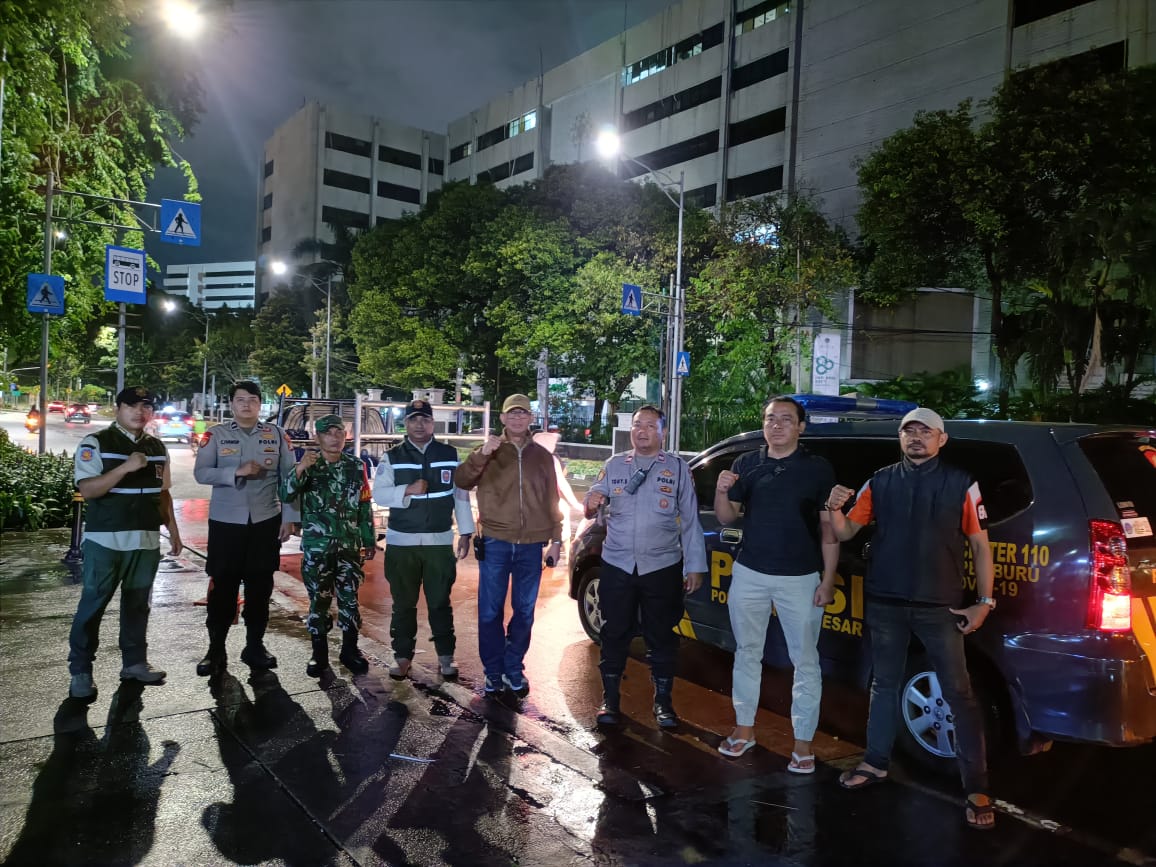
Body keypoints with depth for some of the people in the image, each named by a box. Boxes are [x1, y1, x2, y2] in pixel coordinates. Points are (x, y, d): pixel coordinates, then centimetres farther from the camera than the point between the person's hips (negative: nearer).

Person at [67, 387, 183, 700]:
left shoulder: (157, 448, 11)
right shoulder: (95, 444, -5)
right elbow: (87, 490, -14)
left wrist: (173, 529, 13)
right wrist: (126, 467, -25)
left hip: (147, 540, 5)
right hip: (106, 540, -5)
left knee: (138, 603, 13)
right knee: (93, 604, 2)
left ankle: (134, 661, 24)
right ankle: (80, 671, 12)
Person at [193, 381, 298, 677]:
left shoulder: (276, 435, 4)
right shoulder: (216, 434, 1)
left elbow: (290, 477, 4)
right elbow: (200, 472, -8)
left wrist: (289, 517, -1)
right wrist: (238, 471, -21)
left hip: (266, 522, 1)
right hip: (225, 522, -1)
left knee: (260, 585, 9)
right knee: (222, 586, 3)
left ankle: (255, 646, 21)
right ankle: (216, 650, 14)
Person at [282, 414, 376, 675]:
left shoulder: (356, 466, 3)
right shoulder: (307, 465, -1)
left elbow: (364, 506, 9)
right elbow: (286, 496, -15)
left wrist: (369, 540, 8)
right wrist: (300, 469, -29)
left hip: (349, 545, 1)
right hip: (316, 546, -1)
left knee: (350, 599, 6)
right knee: (318, 600, 6)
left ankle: (350, 650, 19)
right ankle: (319, 653, 19)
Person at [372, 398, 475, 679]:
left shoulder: (450, 455, 4)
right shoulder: (392, 457, 2)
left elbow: (461, 495, 6)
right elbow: (378, 494, -4)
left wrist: (465, 532, 4)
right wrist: (407, 490, -20)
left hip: (440, 541, 0)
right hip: (401, 542, 0)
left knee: (440, 603, 6)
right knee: (403, 604, 8)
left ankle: (446, 657, 17)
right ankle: (403, 656, 20)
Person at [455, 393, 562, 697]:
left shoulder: (542, 456, 10)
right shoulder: (489, 451, 4)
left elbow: (552, 501, 13)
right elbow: (461, 481, -8)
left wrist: (556, 539, 8)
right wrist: (481, 454, -22)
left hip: (531, 545, 2)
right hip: (496, 543, -2)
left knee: (524, 611, 9)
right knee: (490, 611, 3)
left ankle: (514, 669, 24)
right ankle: (493, 671, 16)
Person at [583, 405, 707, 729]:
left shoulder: (677, 467, 1)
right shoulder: (615, 465, 7)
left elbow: (690, 520, 1)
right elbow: (592, 507, 8)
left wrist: (695, 566, -1)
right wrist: (591, 504, -17)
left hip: (662, 567, -1)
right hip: (617, 566, 2)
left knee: (661, 637, 9)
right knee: (614, 634, 8)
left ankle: (663, 701, 24)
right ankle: (610, 699, 23)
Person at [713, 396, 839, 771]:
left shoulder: (818, 469, -3)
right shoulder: (746, 464, 5)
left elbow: (829, 529, -2)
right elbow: (727, 517, 8)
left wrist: (828, 580, -7)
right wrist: (721, 491, -12)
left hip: (800, 578, -3)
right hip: (749, 574, 3)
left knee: (805, 661, 3)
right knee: (747, 653, 13)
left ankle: (803, 743, 14)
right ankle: (744, 728, 28)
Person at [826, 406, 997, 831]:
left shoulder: (962, 485, -1)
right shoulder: (879, 482, 4)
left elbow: (980, 546, 2)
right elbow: (846, 532, 6)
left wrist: (984, 602, -3)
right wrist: (835, 509, -15)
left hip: (939, 607, -2)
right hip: (885, 604, 3)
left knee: (959, 693, 1)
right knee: (884, 684, 15)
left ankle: (976, 788, 10)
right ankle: (876, 763, 29)